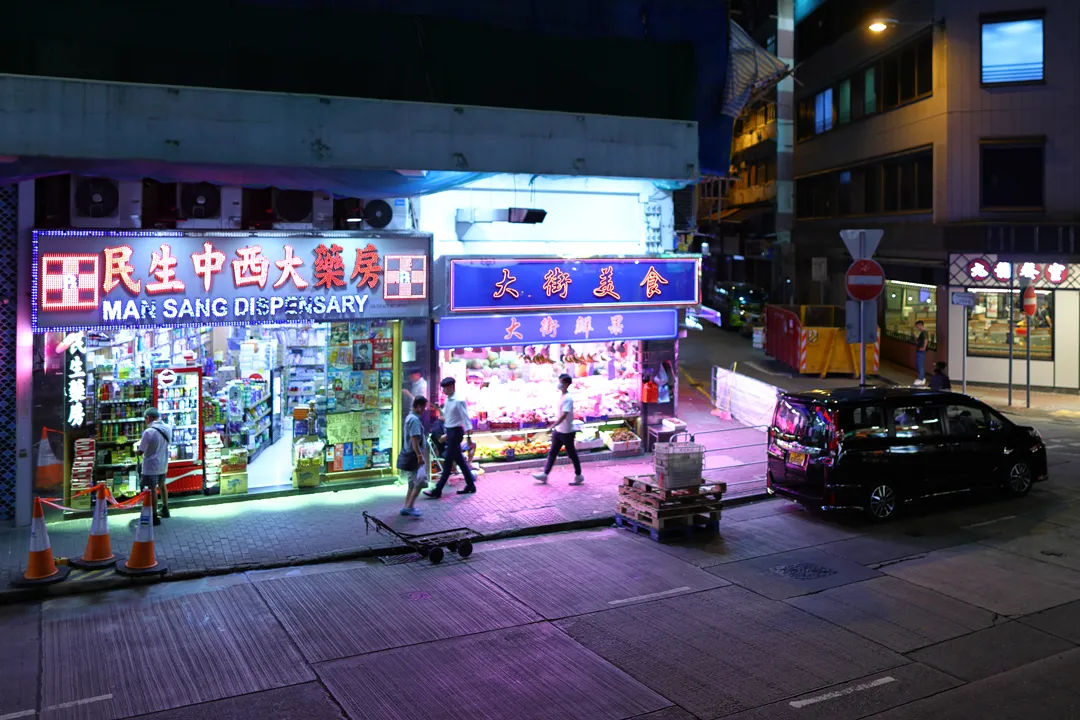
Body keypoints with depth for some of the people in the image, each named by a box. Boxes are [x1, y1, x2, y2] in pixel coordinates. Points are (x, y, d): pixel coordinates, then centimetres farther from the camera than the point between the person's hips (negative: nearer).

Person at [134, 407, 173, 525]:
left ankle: (154, 517, 7)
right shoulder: (168, 428, -4)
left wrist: (137, 446, 4)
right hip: (163, 464, 7)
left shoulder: (149, 432, -24)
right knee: (162, 485, 24)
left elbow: (139, 452, -19)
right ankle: (165, 510, 38)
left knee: (152, 490, 2)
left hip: (151, 466, -7)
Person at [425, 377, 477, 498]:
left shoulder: (459, 401, -17)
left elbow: (465, 418, -18)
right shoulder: (448, 400, 8)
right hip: (449, 431, 9)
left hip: (456, 431, -9)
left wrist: (469, 435, -19)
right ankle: (470, 485, 24)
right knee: (459, 460, 14)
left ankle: (437, 490, -4)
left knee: (448, 461, -6)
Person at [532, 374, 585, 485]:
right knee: (552, 453, 11)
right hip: (558, 430, 9)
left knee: (572, 454, 4)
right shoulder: (560, 394, 6)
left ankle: (578, 476, 17)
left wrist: (553, 425, -34)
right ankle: (545, 474, 16)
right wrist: (555, 426, 19)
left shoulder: (568, 398, -21)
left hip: (567, 431, -9)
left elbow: (564, 415, -29)